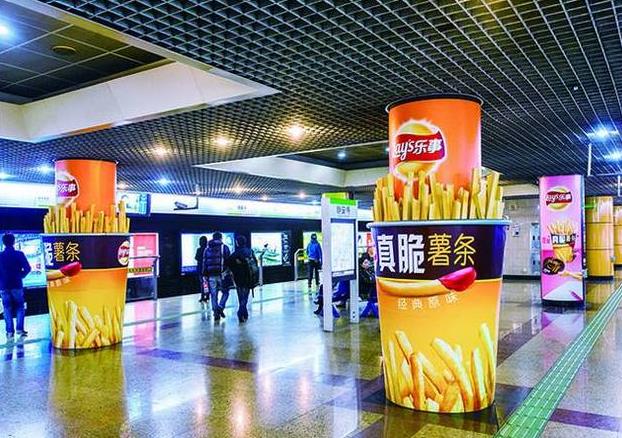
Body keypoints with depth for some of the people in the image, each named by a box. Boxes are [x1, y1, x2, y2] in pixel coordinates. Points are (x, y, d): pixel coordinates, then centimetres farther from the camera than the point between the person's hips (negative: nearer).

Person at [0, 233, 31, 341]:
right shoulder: (19, 254, -6)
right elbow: (27, 268, -9)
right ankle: (20, 329, 3)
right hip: (17, 285, -2)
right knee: (20, 307, 10)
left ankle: (10, 332, 5)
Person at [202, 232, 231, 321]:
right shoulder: (224, 247, 1)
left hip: (211, 275, 3)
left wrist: (205, 275, 12)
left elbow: (204, 263, 11)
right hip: (221, 274, -3)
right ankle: (220, 307, -8)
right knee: (225, 292, 11)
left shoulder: (207, 249, 12)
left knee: (213, 294, 8)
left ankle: (216, 313, 8)